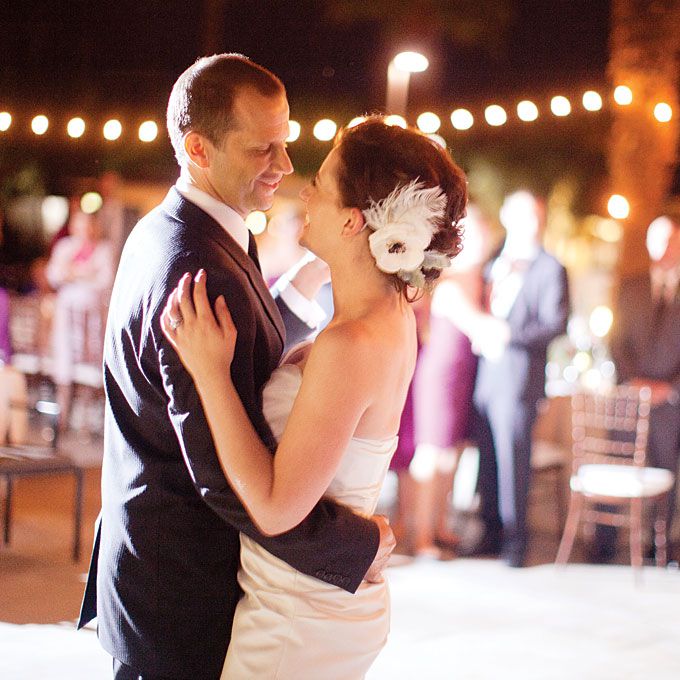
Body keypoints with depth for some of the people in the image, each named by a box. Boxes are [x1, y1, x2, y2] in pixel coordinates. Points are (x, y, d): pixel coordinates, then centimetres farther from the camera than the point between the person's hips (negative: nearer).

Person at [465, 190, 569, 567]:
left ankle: (515, 540, 6)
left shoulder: (550, 269, -1)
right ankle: (493, 533, 20)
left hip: (518, 377, -6)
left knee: (513, 461, -4)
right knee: (487, 458, 9)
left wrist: (509, 334, -18)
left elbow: (556, 324, -9)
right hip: (484, 373, 6)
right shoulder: (493, 263, 18)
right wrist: (479, 333, 3)